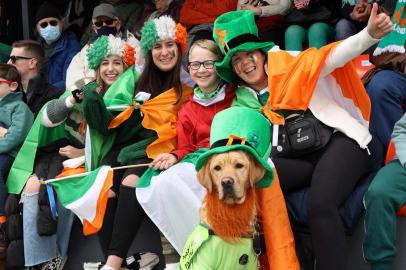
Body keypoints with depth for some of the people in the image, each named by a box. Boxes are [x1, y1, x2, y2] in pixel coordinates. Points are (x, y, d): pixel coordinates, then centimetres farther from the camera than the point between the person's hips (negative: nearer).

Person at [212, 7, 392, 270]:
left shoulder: (290, 66, 9)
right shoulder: (244, 101, 21)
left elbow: (333, 57, -3)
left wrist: (370, 34, -20)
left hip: (339, 140, -4)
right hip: (296, 158, 4)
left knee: (320, 204, -33)